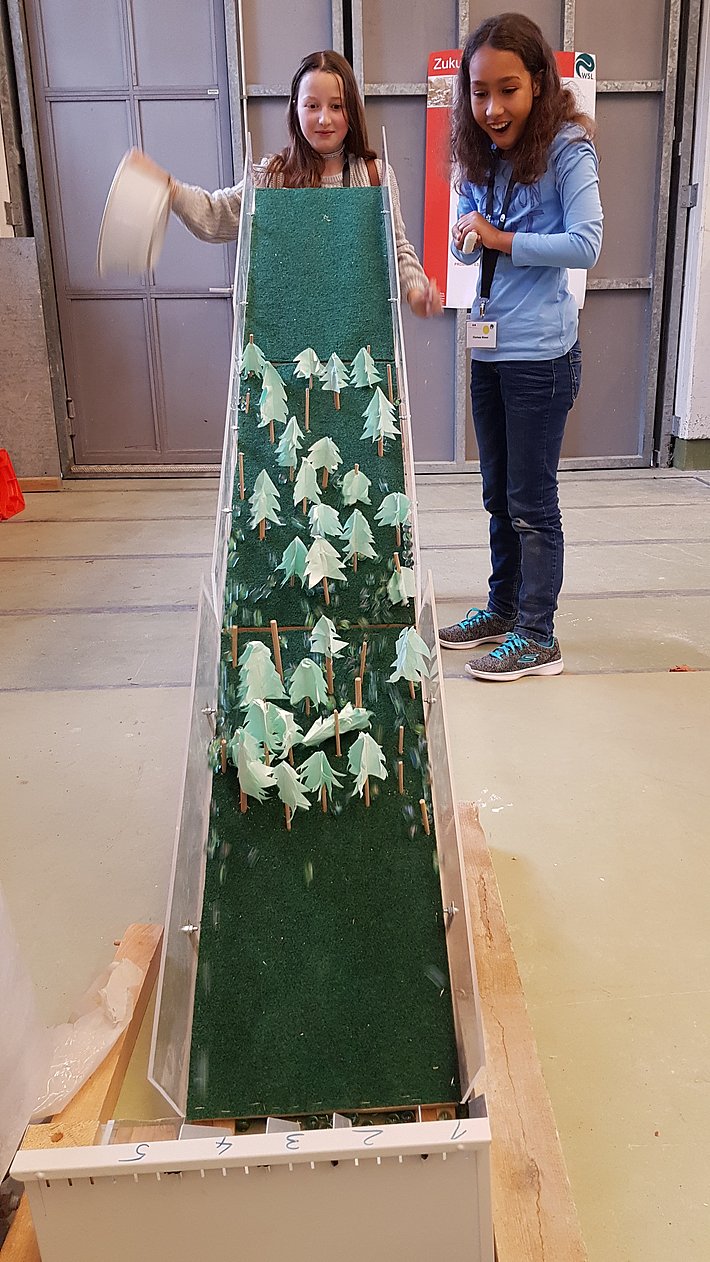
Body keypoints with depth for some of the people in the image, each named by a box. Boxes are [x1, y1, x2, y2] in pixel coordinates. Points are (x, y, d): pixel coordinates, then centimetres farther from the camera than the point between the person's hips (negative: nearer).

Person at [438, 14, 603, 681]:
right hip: (488, 349, 7)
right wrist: (467, 238, -7)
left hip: (541, 355, -7)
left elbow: (585, 244, -16)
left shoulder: (567, 149, -10)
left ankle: (537, 638, 10)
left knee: (531, 501, -1)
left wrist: (502, 240, -15)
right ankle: (503, 607, 32)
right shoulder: (479, 157, 9)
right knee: (499, 495, 16)